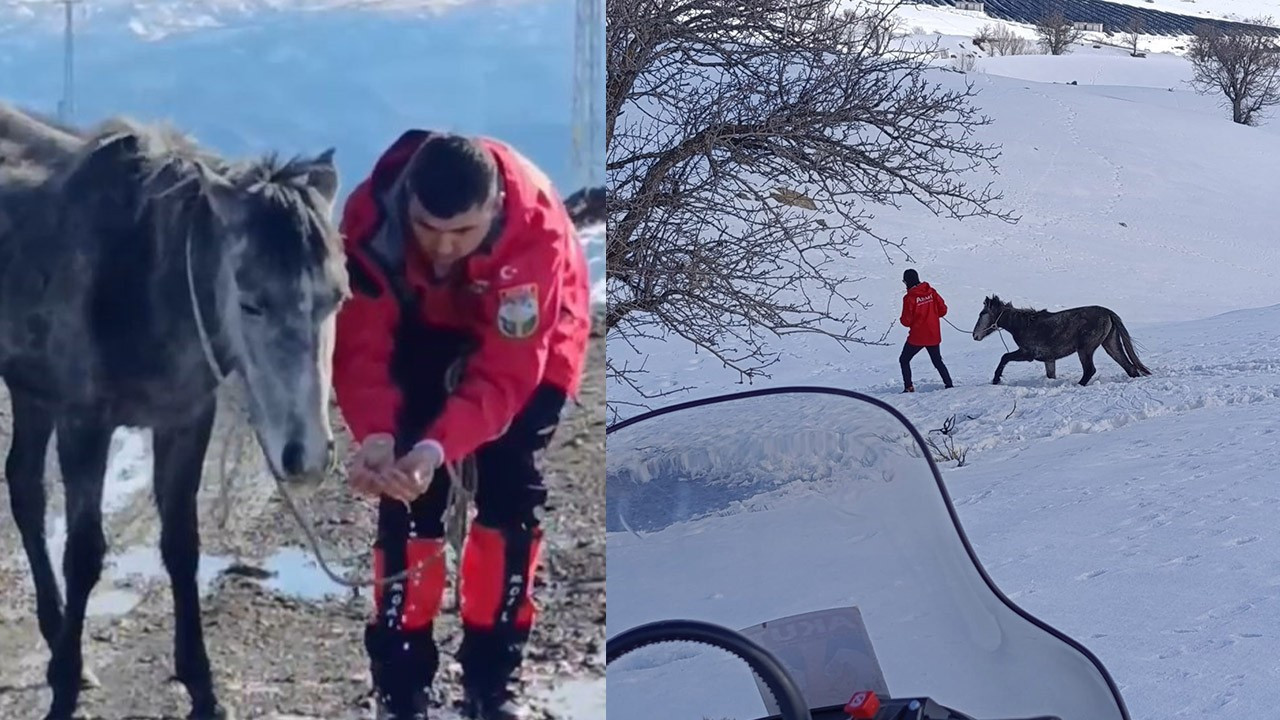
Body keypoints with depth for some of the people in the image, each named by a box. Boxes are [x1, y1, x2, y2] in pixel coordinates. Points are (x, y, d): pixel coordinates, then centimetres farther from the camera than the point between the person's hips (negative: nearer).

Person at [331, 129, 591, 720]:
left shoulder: (536, 228, -41)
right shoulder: (372, 215, -35)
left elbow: (504, 374, -38)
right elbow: (362, 347, -30)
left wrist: (439, 446, -53)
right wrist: (375, 434, -48)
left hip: (527, 340, -1)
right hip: (419, 326, 1)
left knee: (510, 489, -9)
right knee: (407, 489, -9)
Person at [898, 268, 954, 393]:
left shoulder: (909, 298, -15)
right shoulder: (931, 292, -1)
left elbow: (906, 321, -14)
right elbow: (943, 310, 1)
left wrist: (902, 319, 8)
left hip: (917, 337, -5)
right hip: (934, 336, 5)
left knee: (904, 360, 13)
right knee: (938, 361, 22)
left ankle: (909, 387, 4)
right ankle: (949, 384, 15)